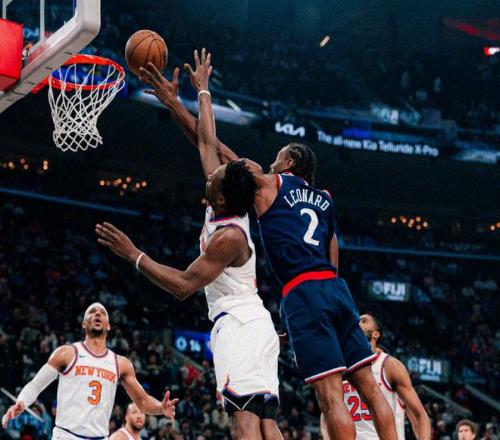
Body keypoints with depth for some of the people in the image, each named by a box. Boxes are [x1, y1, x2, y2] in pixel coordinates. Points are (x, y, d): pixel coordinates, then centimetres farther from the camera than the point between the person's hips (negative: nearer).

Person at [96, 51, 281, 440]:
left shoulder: (228, 236, -15)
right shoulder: (226, 208, 8)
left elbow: (183, 285, -16)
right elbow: (205, 142, 18)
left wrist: (133, 254, -13)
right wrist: (202, 89, 26)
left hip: (238, 324, -10)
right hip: (257, 324, 10)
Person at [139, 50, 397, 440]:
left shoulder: (268, 183, 9)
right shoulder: (325, 199, 25)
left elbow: (212, 146, 11)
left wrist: (173, 102, 18)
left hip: (303, 292, -6)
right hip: (336, 288, 6)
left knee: (331, 395, -11)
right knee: (369, 386, 5)